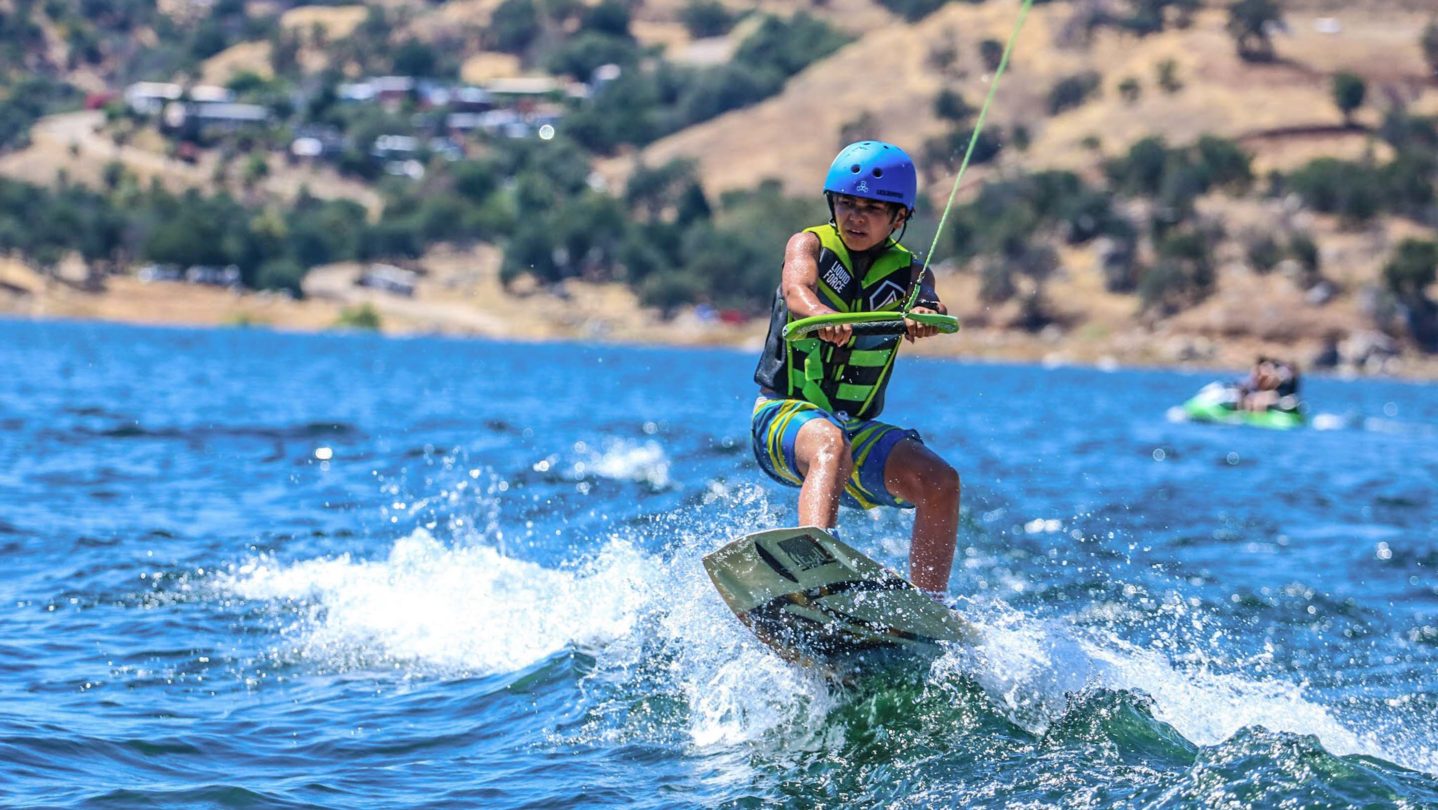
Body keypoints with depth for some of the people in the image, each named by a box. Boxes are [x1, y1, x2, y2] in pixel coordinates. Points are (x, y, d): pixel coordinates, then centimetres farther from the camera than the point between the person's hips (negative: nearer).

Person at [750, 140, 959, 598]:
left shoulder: (909, 272, 8)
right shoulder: (810, 245, 1)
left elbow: (929, 305, -16)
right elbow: (796, 290, -22)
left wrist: (925, 316, -42)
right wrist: (823, 317, -46)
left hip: (857, 429, 4)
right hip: (783, 417, -4)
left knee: (940, 482, -16)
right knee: (831, 445, -36)